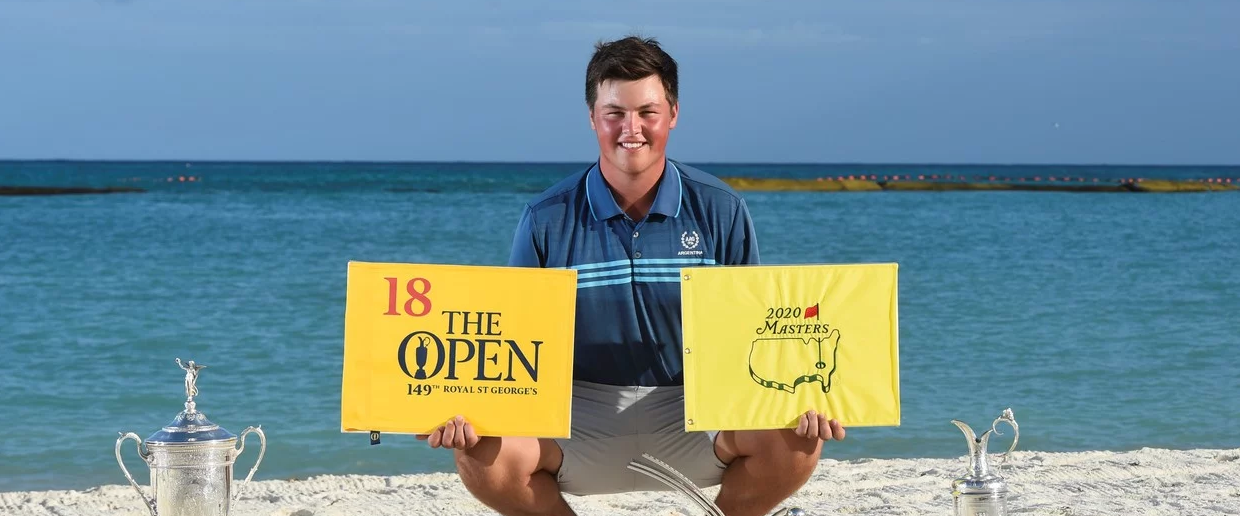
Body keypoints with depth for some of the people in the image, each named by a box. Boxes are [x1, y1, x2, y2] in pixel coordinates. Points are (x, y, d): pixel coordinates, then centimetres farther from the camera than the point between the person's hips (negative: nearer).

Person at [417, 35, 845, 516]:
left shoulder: (721, 211, 0)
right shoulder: (547, 219, -1)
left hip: (692, 409, 0)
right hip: (579, 414, 0)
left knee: (794, 440, -28)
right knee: (482, 455, -28)